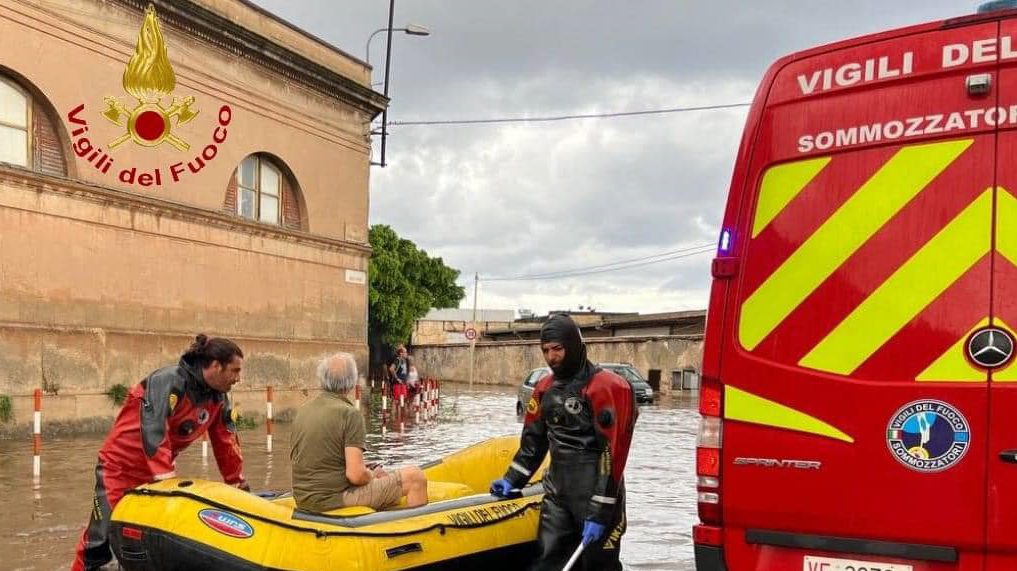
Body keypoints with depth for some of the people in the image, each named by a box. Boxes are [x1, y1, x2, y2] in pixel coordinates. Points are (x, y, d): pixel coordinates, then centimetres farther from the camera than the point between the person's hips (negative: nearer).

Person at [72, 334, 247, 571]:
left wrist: (240, 485, 6)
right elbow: (152, 432, -32)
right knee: (102, 542, -7)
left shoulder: (218, 399, -1)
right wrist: (168, 481, -36)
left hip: (159, 469, 7)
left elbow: (226, 443, 6)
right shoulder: (169, 382, -24)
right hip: (120, 466, -7)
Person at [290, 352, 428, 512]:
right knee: (415, 476, -2)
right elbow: (356, 475, -23)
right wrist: (372, 475, 0)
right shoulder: (349, 414, -16)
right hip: (336, 500, -8)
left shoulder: (303, 410, 6)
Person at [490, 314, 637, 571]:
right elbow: (533, 440, 20)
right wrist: (512, 480, 13)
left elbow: (613, 453, -18)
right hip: (557, 491, 7)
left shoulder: (606, 388, -15)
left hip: (595, 493, -7)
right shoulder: (545, 388, 9)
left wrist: (600, 512, -19)